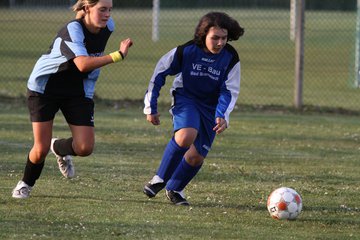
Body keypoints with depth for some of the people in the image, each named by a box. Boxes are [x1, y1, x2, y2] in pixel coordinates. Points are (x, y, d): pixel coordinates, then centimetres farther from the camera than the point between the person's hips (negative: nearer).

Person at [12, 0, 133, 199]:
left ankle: (59, 148, 25)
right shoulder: (73, 30, -30)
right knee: (41, 149, -3)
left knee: (85, 148, -11)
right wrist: (118, 55, -50)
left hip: (79, 91, 5)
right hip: (44, 87, -5)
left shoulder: (108, 26, -8)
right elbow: (83, 64, -46)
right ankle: (26, 183, 28)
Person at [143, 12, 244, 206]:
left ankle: (174, 189, 27)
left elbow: (229, 91, -8)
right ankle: (160, 179, -15)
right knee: (186, 136, -32)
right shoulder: (186, 51, -18)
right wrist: (150, 107, -3)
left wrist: (222, 116, -26)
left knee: (197, 157, 1)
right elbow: (159, 73, -6)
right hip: (185, 98, -3)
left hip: (211, 107, 3)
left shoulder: (230, 58, -14)